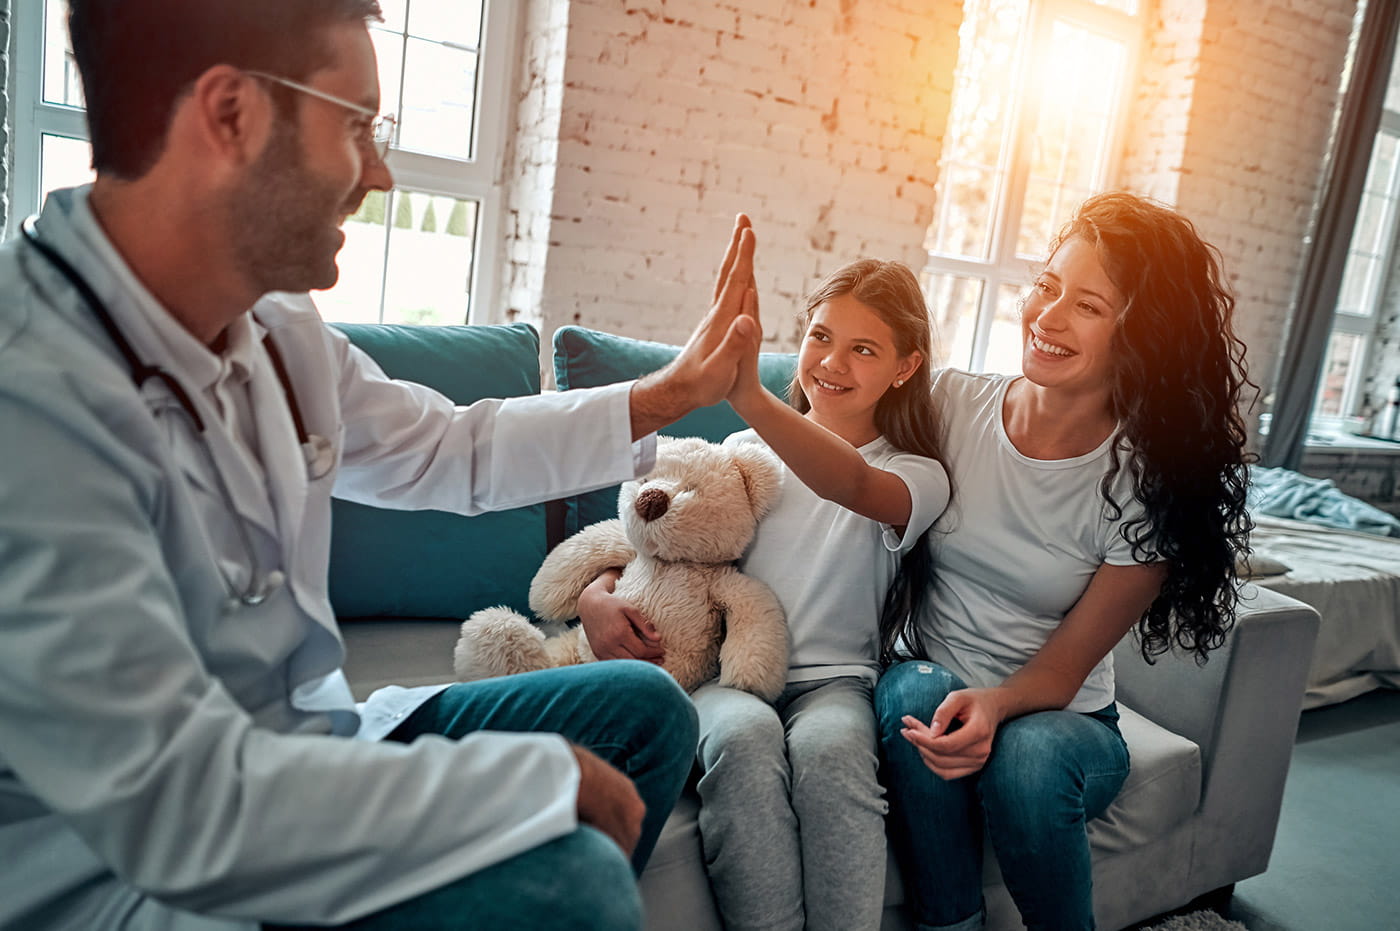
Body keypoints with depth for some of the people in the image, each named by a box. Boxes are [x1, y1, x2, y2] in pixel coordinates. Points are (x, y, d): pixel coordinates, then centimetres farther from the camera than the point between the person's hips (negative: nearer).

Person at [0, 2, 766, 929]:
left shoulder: (277, 327, -3)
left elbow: (449, 450, 13)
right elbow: (174, 806, -32)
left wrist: (672, 393, 13)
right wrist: (551, 776, -24)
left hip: (300, 748, 8)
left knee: (643, 705, 7)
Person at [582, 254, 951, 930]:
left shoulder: (917, 478, 5)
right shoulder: (745, 453, 15)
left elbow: (852, 483, -21)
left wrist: (748, 396, -39)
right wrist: (595, 595, -8)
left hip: (833, 679, -1)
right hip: (724, 671, 2)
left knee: (827, 748, -36)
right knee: (746, 735, -33)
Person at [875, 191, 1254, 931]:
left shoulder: (1148, 483, -11)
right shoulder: (952, 401, -6)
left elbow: (1063, 668, -11)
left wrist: (995, 706, -31)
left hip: (1060, 717, -1)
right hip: (924, 682, 1)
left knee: (1029, 755, -33)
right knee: (917, 692, -32)